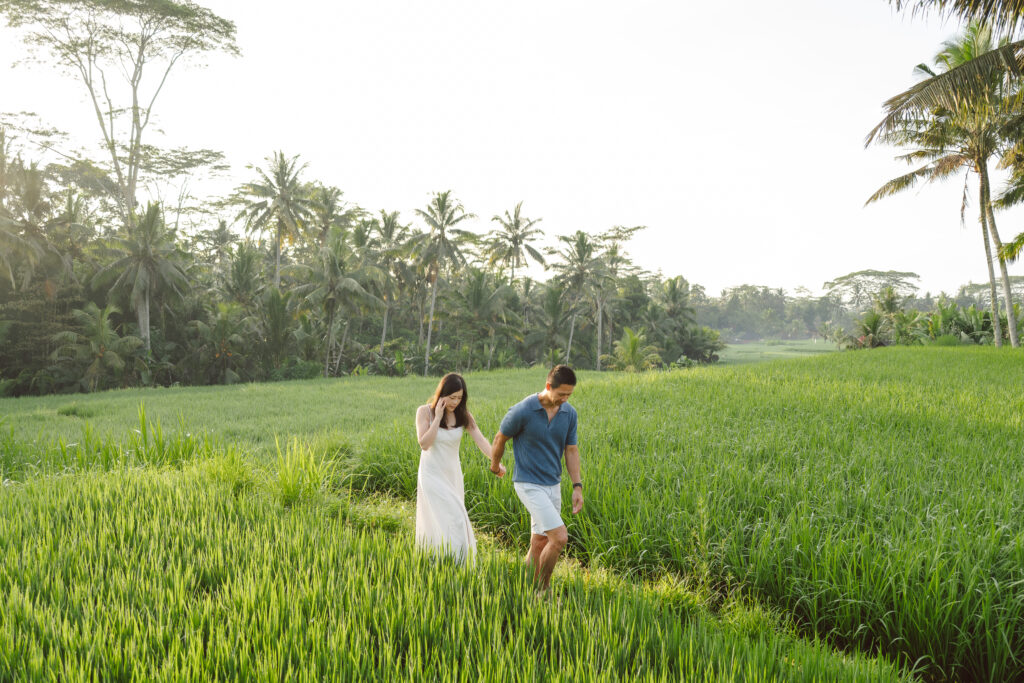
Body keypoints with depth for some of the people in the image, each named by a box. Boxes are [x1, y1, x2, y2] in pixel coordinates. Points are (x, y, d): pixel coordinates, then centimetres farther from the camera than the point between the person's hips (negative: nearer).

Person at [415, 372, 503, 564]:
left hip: (453, 474, 4)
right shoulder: (425, 412, -11)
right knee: (453, 520, -12)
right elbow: (424, 444, -20)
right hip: (432, 474, -4)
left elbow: (480, 440, -16)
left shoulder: (463, 415, -3)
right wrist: (438, 417, -22)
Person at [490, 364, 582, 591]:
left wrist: (577, 487, -3)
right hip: (529, 485, -6)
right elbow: (500, 439, -2)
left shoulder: (569, 413, -2)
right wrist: (495, 466, 14)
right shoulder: (522, 411, -19)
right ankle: (543, 589, 7)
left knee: (540, 543, 12)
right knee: (560, 538, -13)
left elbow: (571, 451, 5)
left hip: (553, 485, 6)